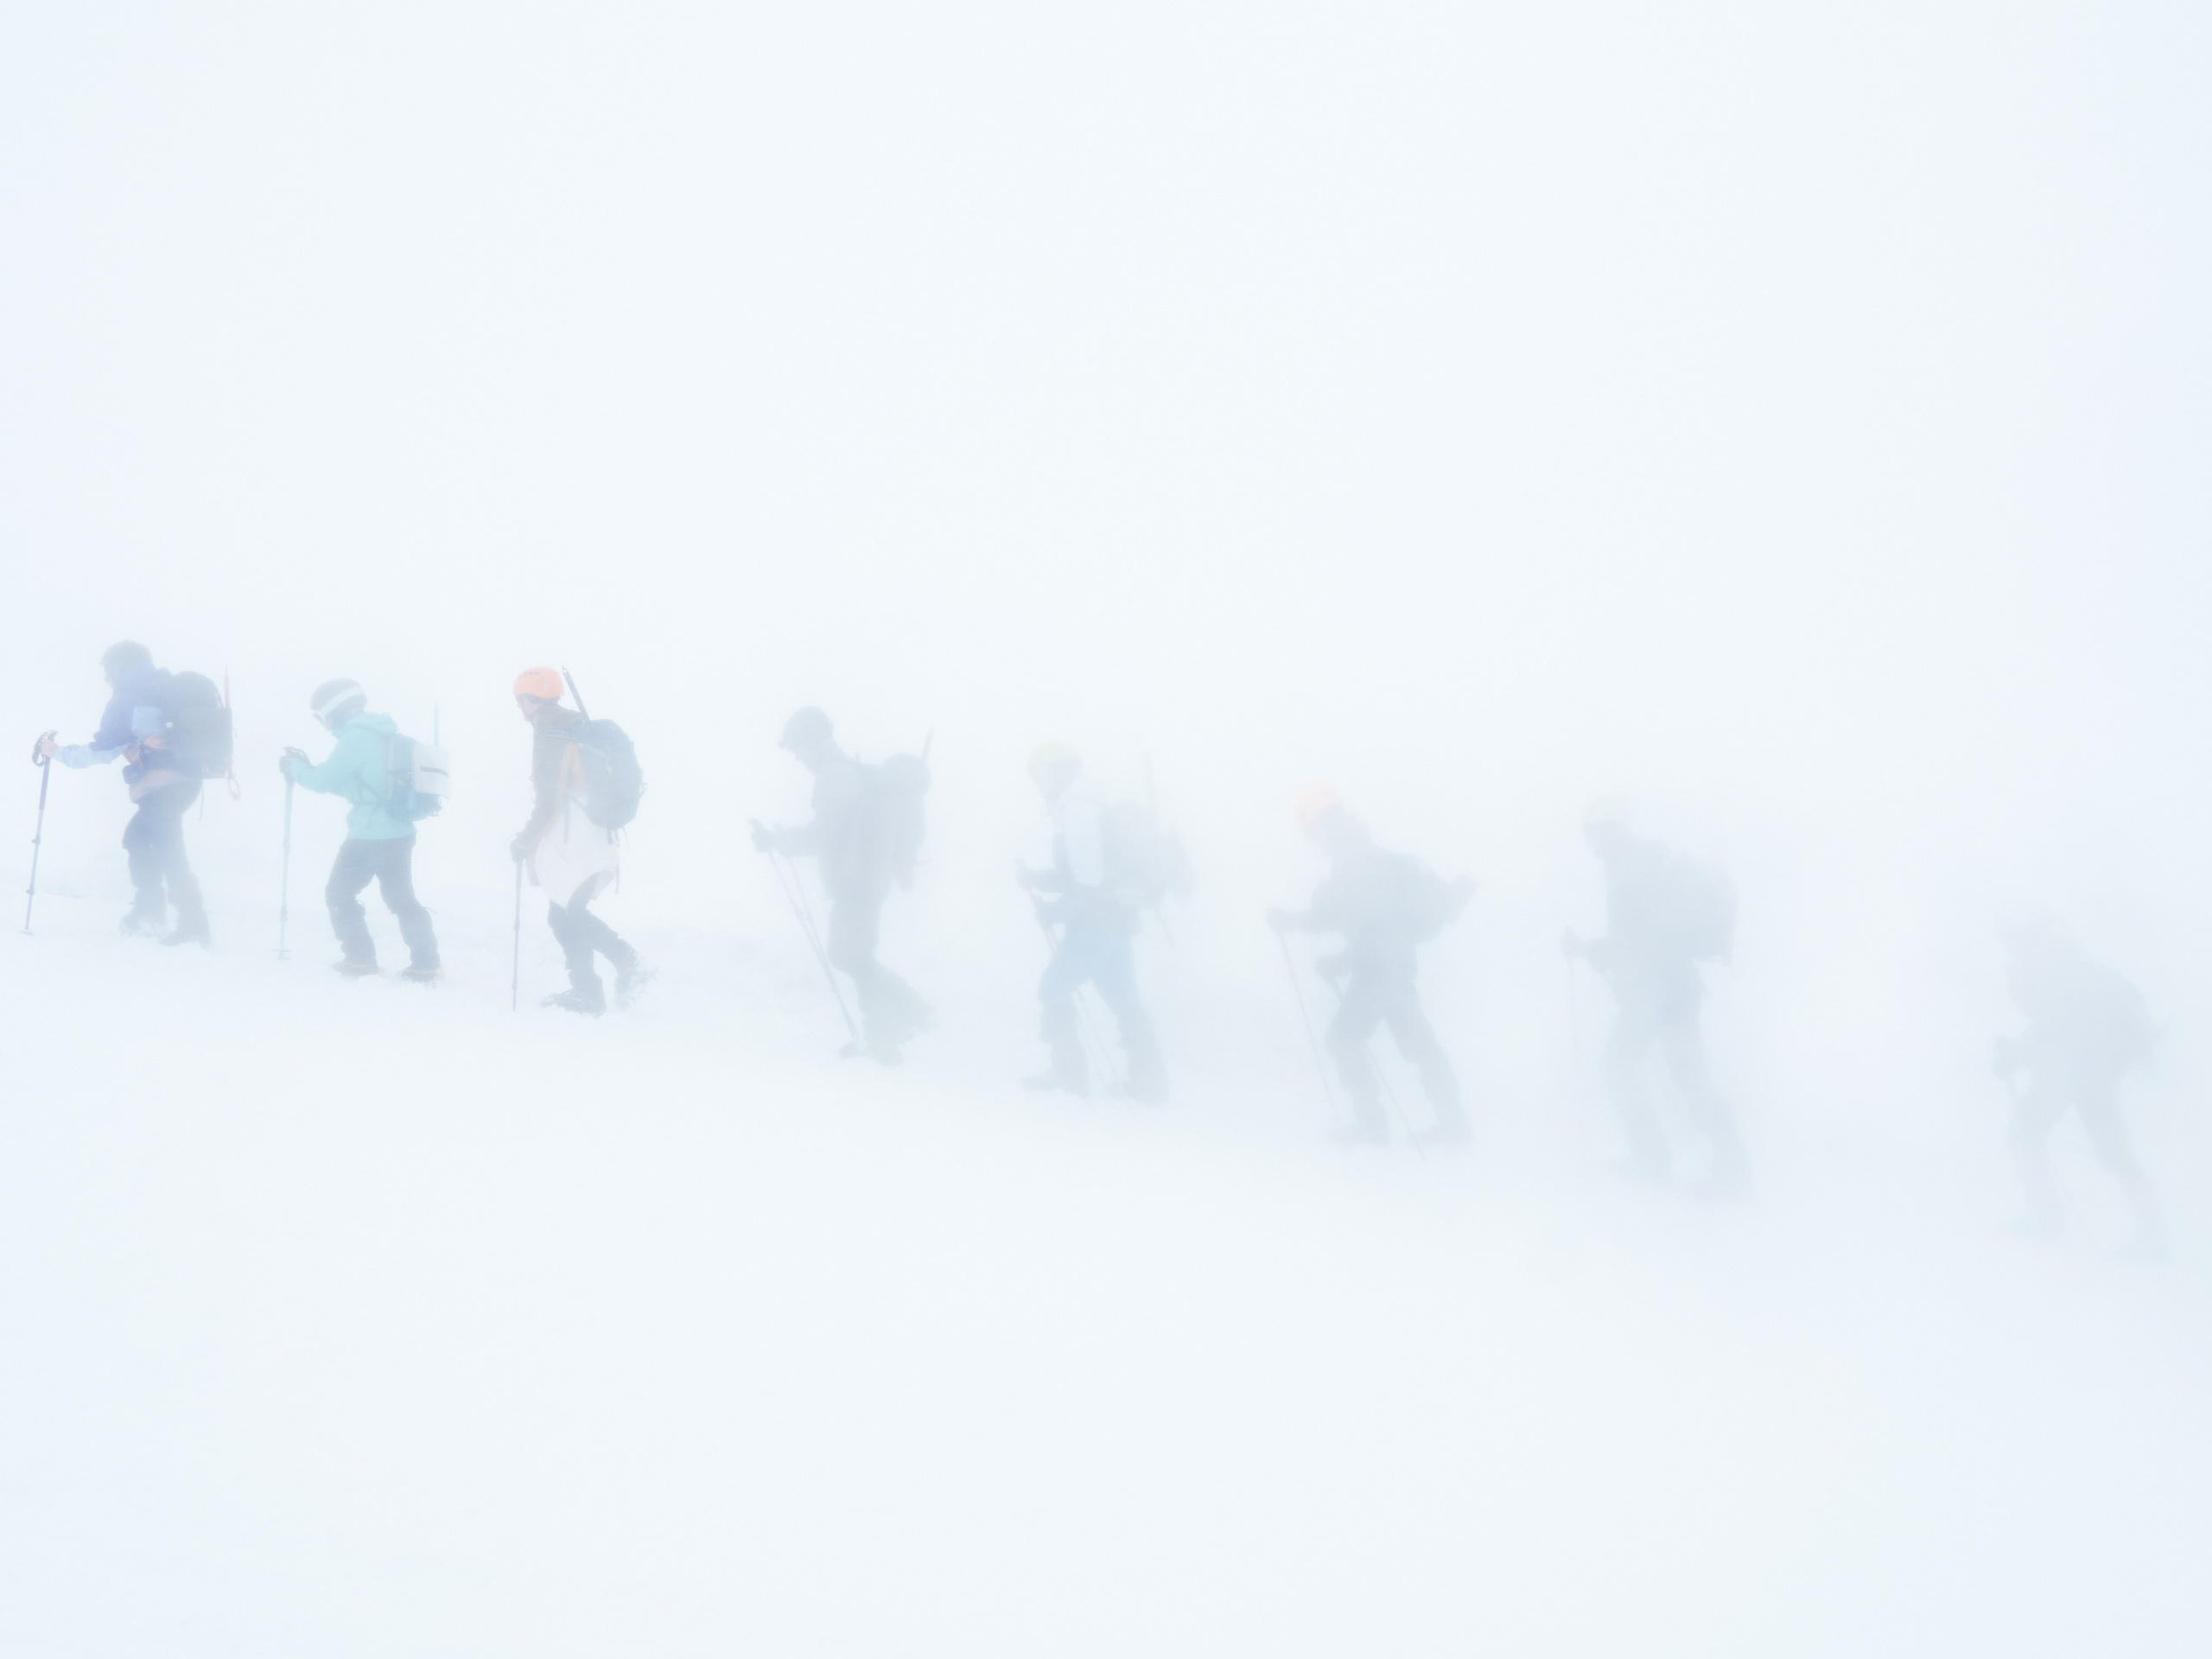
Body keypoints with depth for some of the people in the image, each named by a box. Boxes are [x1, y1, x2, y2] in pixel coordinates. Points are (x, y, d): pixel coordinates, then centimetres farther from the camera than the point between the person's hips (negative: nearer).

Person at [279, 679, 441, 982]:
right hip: (399, 832, 8)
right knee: (401, 898, 14)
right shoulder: (383, 735, 16)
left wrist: (296, 768, 7)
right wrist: (308, 769, 20)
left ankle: (361, 960, 6)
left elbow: (325, 781, -12)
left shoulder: (356, 738, -12)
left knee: (340, 893, 7)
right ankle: (425, 964, 8)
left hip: (370, 836, -8)